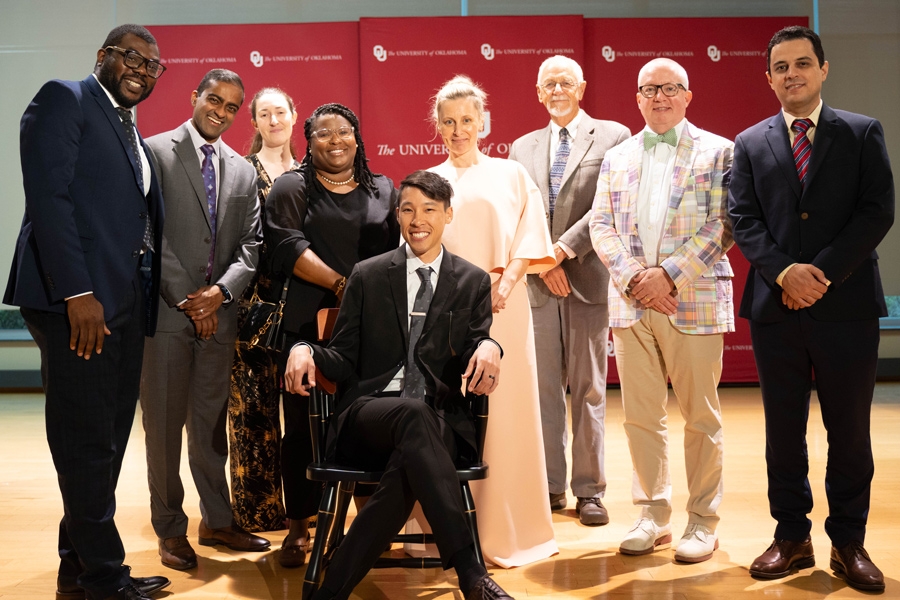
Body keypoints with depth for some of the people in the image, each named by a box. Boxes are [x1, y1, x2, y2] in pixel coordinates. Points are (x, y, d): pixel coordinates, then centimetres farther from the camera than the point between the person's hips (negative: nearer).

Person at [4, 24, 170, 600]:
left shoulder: (131, 131, 23)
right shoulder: (64, 100, -1)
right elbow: (48, 196, -13)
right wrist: (78, 293, -20)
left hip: (126, 302, 9)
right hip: (80, 299, -9)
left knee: (109, 440, 11)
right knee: (88, 444, -3)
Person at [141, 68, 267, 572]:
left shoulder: (243, 171, 15)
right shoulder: (155, 152, -1)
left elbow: (251, 243, 9)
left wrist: (220, 292, -8)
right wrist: (187, 299, -11)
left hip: (218, 311, 4)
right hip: (166, 308, -4)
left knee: (212, 422, 12)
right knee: (164, 423, 2)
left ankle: (217, 522, 22)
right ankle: (171, 530, 13)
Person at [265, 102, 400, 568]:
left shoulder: (383, 190, 17)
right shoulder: (292, 188, 6)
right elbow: (289, 247, -7)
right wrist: (343, 286, -14)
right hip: (312, 325, -2)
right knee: (304, 425, -1)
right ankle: (300, 526, 11)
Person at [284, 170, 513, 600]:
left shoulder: (473, 282, 13)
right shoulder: (367, 276, 12)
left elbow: (472, 366, 5)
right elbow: (344, 361, 11)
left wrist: (488, 347, -20)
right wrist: (305, 350, -12)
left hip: (440, 422, 1)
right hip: (369, 415, 0)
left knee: (408, 465, -37)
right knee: (414, 414, -38)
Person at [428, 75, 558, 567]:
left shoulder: (511, 175, 12)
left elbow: (529, 237, 2)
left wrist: (504, 283, -14)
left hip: (501, 306, -1)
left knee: (504, 410, -2)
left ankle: (504, 528, 8)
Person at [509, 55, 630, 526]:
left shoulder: (613, 137, 4)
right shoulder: (523, 148, 15)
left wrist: (565, 248, -13)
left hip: (588, 279, -3)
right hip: (537, 283, 3)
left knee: (588, 391, 2)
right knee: (543, 389, 6)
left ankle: (589, 491, 11)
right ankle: (550, 487, 16)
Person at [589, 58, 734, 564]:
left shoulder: (717, 152, 4)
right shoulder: (617, 158, 16)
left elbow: (722, 225, -5)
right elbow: (602, 225, 9)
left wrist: (669, 274, -14)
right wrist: (634, 278, -7)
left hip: (694, 301, -3)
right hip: (632, 303, 4)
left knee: (701, 417, 3)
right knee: (641, 416, 7)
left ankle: (703, 521, 14)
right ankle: (654, 515, 18)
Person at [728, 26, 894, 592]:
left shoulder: (864, 133, 5)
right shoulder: (750, 144, 10)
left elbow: (877, 212, -3)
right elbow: (744, 220, 3)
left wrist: (822, 273, -13)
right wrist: (784, 271, -14)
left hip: (847, 304, -1)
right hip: (776, 308, 2)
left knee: (849, 431, 6)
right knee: (783, 431, 8)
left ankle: (849, 542, 19)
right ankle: (792, 538, 20)